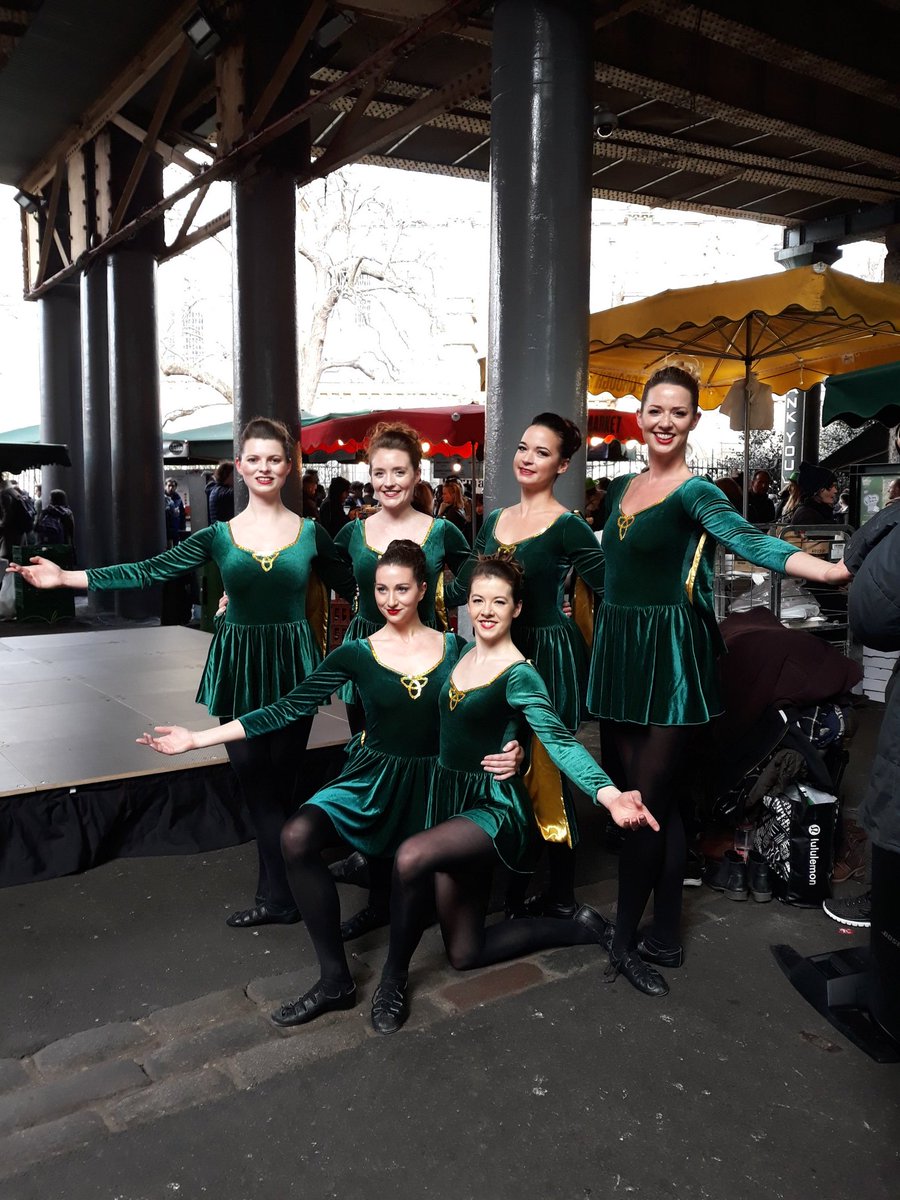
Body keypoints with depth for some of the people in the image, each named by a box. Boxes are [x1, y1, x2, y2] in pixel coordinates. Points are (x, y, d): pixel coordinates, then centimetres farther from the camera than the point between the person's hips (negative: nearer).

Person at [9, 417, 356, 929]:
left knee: (281, 780, 5)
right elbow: (149, 571, -3)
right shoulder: (219, 536, 2)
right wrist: (65, 577, -9)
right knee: (257, 780, 4)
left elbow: (355, 588, 6)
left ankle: (279, 896, 17)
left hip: (292, 666, -1)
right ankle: (280, 895, 18)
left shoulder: (311, 533, 0)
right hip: (239, 671, 2)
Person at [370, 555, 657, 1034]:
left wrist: (608, 793, -41)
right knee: (465, 953, 10)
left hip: (495, 807, -8)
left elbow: (559, 741, -26)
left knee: (411, 858, -36)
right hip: (450, 797, 8)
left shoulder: (518, 675, -15)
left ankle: (394, 977, -10)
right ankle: (579, 927, 25)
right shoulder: (460, 654, 5)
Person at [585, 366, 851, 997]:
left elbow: (745, 537, -28)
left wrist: (823, 568, -45)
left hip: (671, 658, -7)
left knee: (649, 798, -2)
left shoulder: (694, 492, -10)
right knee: (630, 792, 9)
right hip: (619, 650, 7)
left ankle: (627, 939, 14)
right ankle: (664, 936, 23)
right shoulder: (621, 487, 12)